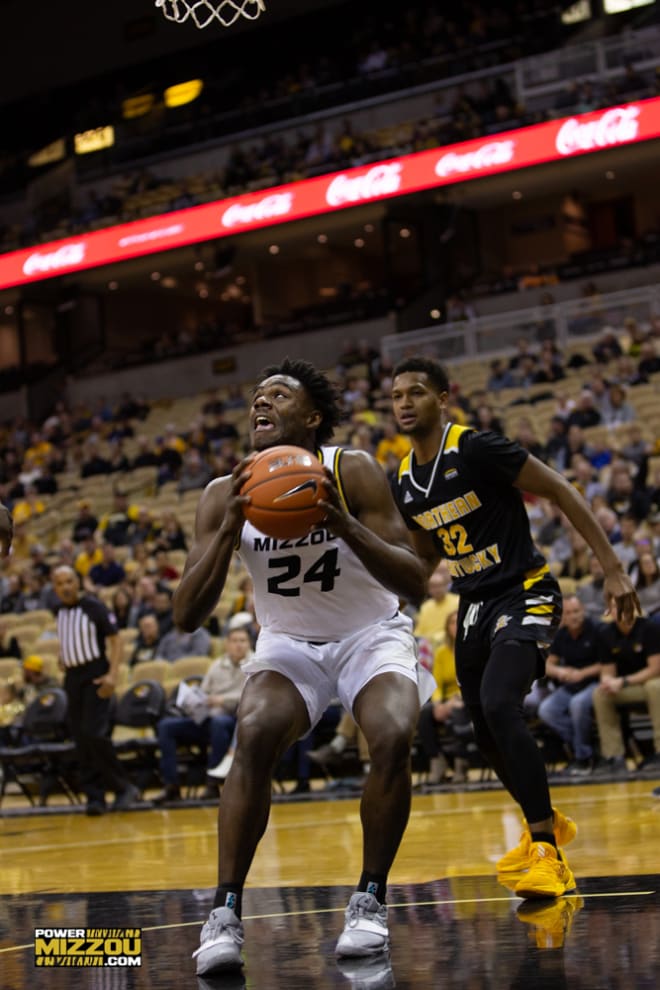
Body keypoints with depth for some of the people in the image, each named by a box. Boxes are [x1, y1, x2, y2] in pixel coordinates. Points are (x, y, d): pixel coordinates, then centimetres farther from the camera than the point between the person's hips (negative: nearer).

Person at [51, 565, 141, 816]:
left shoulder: (94, 607, -9)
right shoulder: (60, 611, 10)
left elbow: (115, 640, -10)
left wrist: (112, 675, -19)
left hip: (95, 676, -6)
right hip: (72, 677, 6)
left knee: (95, 734, -17)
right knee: (81, 740, 3)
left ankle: (124, 787, -5)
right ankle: (94, 796, 6)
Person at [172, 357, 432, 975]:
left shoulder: (353, 472, -18)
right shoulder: (225, 496, -11)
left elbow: (415, 586, -22)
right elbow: (187, 616, -16)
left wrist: (344, 523, -37)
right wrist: (230, 528, -30)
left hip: (371, 636, -1)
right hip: (288, 644, 1)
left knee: (393, 738, -29)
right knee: (254, 738, -28)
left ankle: (370, 901, -11)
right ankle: (225, 913, -22)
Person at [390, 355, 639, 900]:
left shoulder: (477, 450, -17)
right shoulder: (405, 483, 6)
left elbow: (563, 492, -14)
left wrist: (613, 569, -17)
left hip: (525, 594, -8)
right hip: (476, 605, 8)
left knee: (499, 706, -28)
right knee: (487, 732, 13)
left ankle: (548, 854, -21)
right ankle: (546, 824, 40)